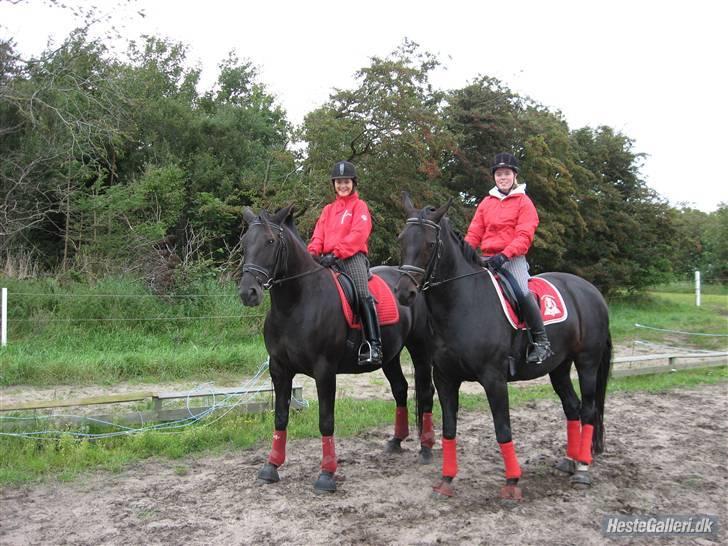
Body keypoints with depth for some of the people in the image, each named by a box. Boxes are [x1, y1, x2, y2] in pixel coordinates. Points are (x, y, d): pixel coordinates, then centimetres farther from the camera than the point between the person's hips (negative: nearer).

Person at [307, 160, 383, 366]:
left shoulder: (359, 206, 8)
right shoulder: (328, 209, 25)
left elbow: (359, 234, -7)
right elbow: (319, 234, 14)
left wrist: (337, 253, -18)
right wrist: (314, 251, -8)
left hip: (352, 256, -5)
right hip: (329, 258, 6)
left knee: (363, 295, -24)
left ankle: (373, 344, -29)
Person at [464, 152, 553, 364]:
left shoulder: (523, 202, 3)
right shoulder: (486, 202, 16)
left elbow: (524, 236, -9)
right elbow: (474, 233, 12)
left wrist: (504, 255, -23)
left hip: (513, 258, -5)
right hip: (487, 258, 5)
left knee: (521, 291, -28)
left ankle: (541, 341, -16)